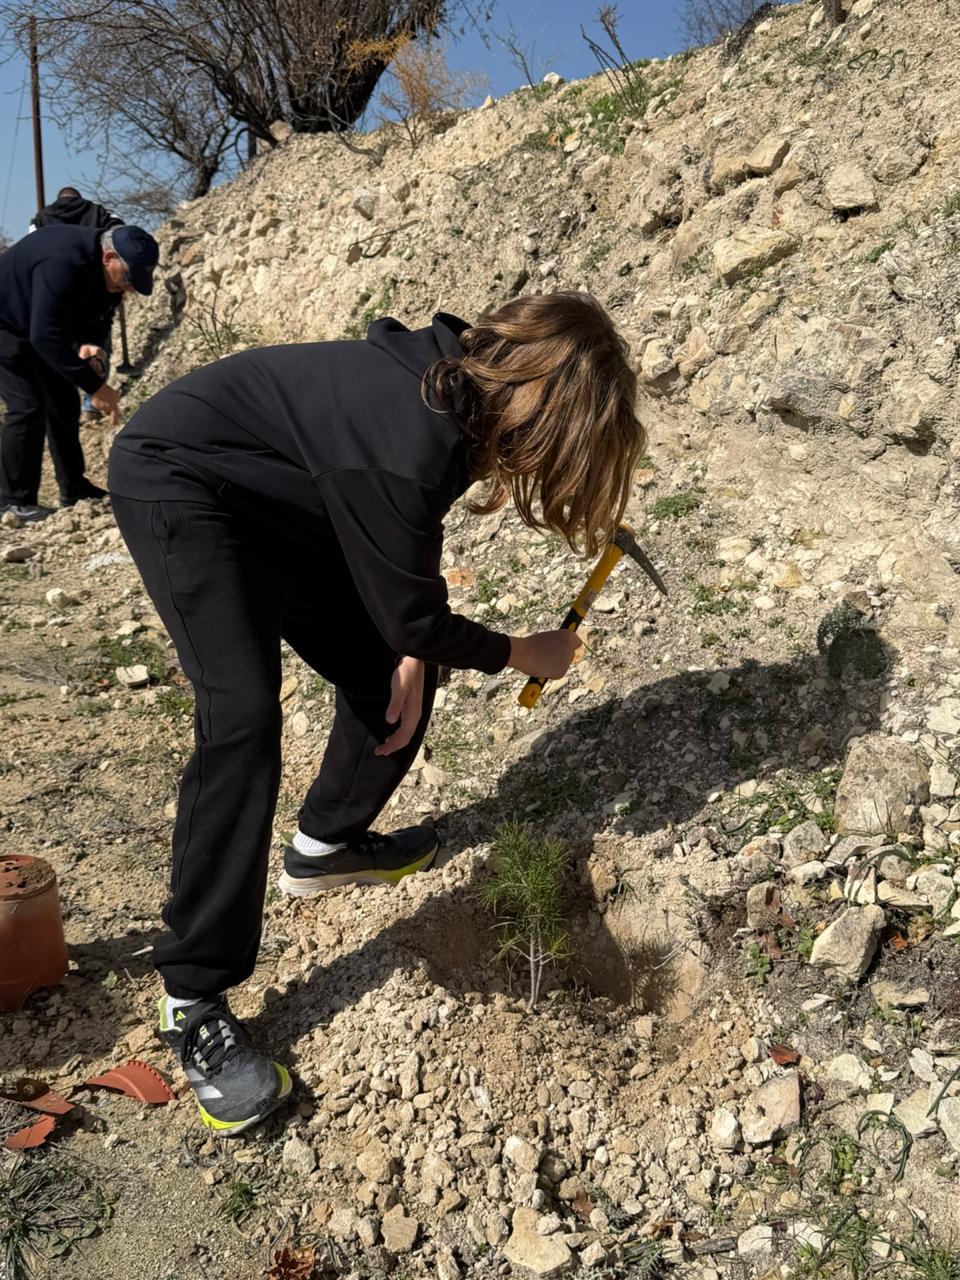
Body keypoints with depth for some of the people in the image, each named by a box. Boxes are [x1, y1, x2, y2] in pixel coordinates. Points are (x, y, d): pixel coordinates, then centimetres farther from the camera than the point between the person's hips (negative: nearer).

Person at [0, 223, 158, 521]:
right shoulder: (62, 263, -37)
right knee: (28, 406, -16)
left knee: (64, 404, 7)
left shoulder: (108, 274, -9)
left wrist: (89, 344, -19)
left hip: (38, 331, 9)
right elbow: (46, 336, -41)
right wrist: (94, 385, -42)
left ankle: (73, 488, 17)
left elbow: (97, 318, 4)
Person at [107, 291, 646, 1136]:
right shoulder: (408, 446, -36)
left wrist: (411, 656, -7)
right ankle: (194, 1003, -11)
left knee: (395, 678, 6)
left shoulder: (463, 390, -9)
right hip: (180, 486, -9)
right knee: (243, 717, -23)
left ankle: (326, 845, 30)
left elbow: (402, 584, 4)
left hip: (282, 503, 9)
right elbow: (417, 617, -22)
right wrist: (525, 656, -6)